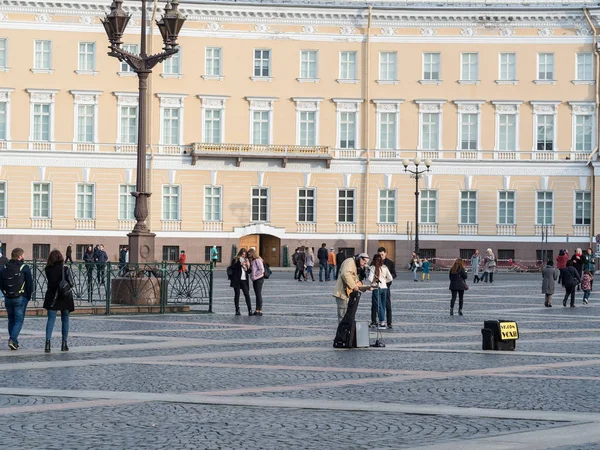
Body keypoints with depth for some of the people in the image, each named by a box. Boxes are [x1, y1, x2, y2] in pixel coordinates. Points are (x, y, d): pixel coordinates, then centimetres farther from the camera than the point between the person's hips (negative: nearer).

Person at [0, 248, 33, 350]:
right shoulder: (24, 268, -7)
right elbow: (30, 284, -7)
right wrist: (28, 296, 5)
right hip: (20, 299, -4)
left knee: (11, 320, 16)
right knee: (19, 320, 0)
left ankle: (14, 341, 15)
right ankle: (13, 340, -17)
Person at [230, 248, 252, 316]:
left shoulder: (246, 260, 17)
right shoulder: (235, 260, 3)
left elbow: (249, 271, 17)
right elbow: (232, 267, -11)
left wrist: (248, 266, -3)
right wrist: (240, 264, -16)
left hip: (244, 280, 3)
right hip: (237, 280, -3)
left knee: (247, 294, -5)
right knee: (237, 295, 1)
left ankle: (250, 310, -8)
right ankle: (237, 310, 5)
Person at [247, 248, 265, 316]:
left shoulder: (257, 260, -14)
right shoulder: (252, 261, 14)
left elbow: (262, 270, -19)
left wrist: (255, 274, -14)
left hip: (259, 279, -9)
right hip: (254, 280, 9)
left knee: (259, 295, -8)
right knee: (257, 295, 11)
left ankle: (260, 311, -6)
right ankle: (257, 310, 14)